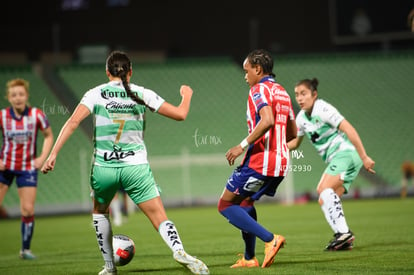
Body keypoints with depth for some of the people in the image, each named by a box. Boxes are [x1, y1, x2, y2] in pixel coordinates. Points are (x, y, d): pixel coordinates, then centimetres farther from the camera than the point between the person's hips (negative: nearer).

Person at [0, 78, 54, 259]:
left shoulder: (36, 115, -8)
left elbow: (49, 136, 7)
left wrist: (42, 158, -5)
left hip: (28, 168, 0)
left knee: (28, 210, -5)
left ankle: (25, 249, 10)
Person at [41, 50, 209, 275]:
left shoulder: (96, 94, 3)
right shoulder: (143, 94, 4)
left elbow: (73, 122, -9)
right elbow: (180, 114, 7)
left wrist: (53, 153, -10)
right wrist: (187, 95, 28)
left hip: (103, 168, 1)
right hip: (135, 167, -1)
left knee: (100, 212, 28)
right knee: (160, 219, -2)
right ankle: (179, 250, -31)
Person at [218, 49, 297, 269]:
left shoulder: (259, 89, -8)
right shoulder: (282, 92, 19)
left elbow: (267, 120, -26)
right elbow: (292, 132, 24)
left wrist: (243, 145, -23)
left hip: (259, 160, -9)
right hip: (280, 162, 9)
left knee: (225, 205, -3)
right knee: (244, 201, 25)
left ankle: (270, 239, -15)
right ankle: (249, 258, 21)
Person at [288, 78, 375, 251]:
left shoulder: (323, 109, -14)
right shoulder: (302, 117, 11)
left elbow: (349, 130, -18)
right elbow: (295, 143, 25)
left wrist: (364, 157, -22)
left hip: (345, 153, -9)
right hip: (335, 160, 9)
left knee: (324, 189, -26)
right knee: (324, 201, -1)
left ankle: (343, 232, -32)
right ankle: (344, 241, -6)